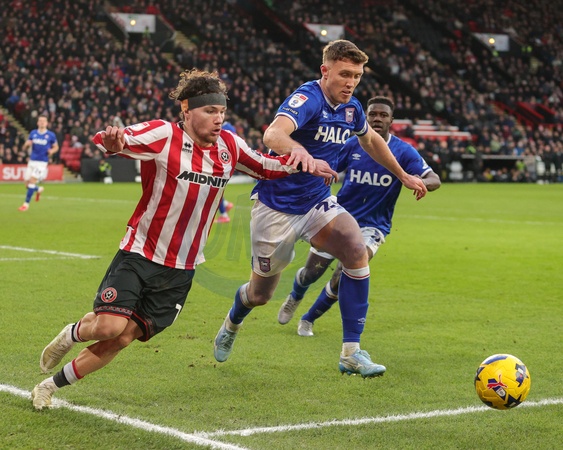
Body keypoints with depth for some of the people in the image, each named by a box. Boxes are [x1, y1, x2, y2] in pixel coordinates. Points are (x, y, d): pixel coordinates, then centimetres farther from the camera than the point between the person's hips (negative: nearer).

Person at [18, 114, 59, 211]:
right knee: (27, 184, 5)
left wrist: (52, 151, -13)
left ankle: (26, 203, -7)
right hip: (32, 161, 4)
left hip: (42, 162, -4)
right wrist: (26, 145, -14)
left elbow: (56, 147, 10)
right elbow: (25, 148, 10)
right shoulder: (33, 133, 6)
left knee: (32, 181, -16)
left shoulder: (51, 135, -2)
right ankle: (39, 189, 38)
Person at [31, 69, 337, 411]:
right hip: (139, 254, -4)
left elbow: (266, 167, 20)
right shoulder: (164, 135, -14)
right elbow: (114, 140, -28)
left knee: (123, 338, 1)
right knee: (110, 325, -21)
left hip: (181, 270, 4)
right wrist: (111, 140, -53)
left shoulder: (230, 145, 3)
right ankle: (72, 333, 16)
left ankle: (53, 385, 19)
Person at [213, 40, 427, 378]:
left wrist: (403, 175, 30)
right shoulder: (307, 99, -22)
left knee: (357, 251, -24)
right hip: (276, 207, -5)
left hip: (318, 203, 5)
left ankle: (352, 353, -18)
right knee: (260, 293, 9)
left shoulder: (351, 108, 1)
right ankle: (232, 324, 47)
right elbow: (273, 135, -43)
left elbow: (370, 140, 25)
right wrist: (297, 149, -65)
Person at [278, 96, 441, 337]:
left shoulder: (403, 151, -8)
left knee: (343, 277, -21)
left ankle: (308, 319, 6)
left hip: (372, 226, -2)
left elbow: (434, 180, -17)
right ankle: (294, 298, 45)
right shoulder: (353, 145, -3)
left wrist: (419, 182, -40)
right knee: (311, 272, 5)